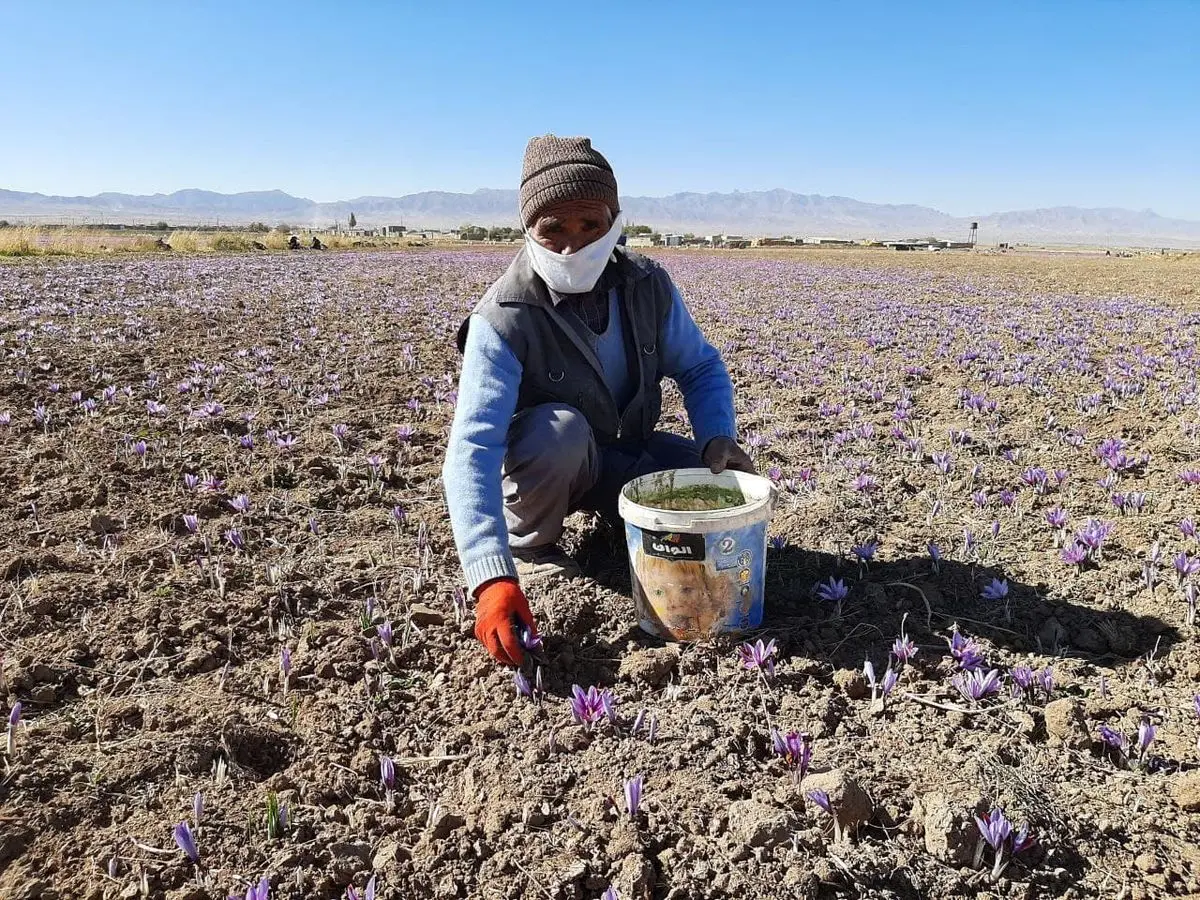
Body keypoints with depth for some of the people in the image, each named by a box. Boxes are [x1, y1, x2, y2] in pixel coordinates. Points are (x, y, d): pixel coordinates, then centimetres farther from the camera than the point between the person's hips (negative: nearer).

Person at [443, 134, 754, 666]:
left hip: (627, 453, 4)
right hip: (540, 461, -4)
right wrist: (492, 578, -50)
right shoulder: (504, 320, -28)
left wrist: (718, 438, -22)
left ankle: (614, 516, 12)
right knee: (561, 428, -37)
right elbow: (472, 448, -38)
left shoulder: (649, 287, -13)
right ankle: (530, 543, -7)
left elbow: (701, 368, 0)